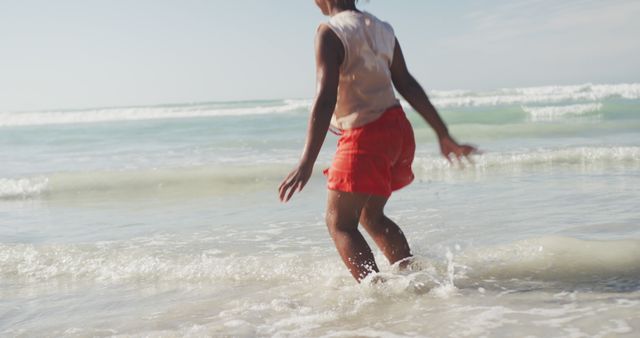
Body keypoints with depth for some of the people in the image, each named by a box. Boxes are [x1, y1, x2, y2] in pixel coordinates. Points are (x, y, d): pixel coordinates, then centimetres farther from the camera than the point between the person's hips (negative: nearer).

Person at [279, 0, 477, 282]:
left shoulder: (329, 34, -12)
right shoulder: (381, 29, 9)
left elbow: (325, 99, -23)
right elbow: (408, 85, 8)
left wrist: (307, 163, -27)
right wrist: (443, 134, 12)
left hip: (365, 137, -8)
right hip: (398, 129, 8)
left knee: (339, 223, 2)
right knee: (371, 215, 24)